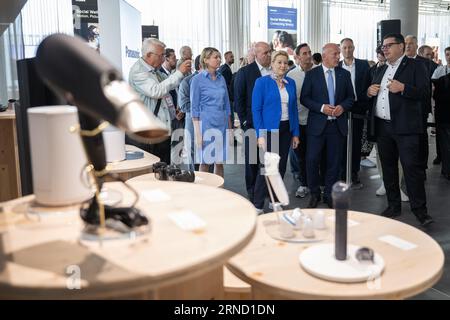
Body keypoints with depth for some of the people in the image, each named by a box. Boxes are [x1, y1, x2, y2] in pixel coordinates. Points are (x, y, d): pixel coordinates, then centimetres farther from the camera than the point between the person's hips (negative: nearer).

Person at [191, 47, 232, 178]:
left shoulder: (221, 78, 9)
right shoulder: (197, 79, -5)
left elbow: (226, 104, 13)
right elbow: (194, 107, -6)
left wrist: (230, 128, 10)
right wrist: (197, 133, -12)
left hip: (222, 124, 5)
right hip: (206, 124, -5)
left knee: (220, 162, 9)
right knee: (205, 162, 3)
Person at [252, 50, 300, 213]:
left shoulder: (290, 83, 10)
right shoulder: (262, 82, -4)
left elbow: (294, 109, 12)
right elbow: (256, 109, -7)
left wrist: (295, 133, 7)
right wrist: (260, 134, -14)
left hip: (286, 129, 5)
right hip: (269, 130, -5)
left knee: (281, 166, 10)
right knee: (267, 166, -4)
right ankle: (258, 204, 6)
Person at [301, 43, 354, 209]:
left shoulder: (345, 74, 7)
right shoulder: (312, 74, -1)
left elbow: (350, 97, 12)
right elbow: (304, 98, -3)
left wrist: (342, 107, -9)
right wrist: (321, 107, -15)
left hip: (338, 124, 3)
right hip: (317, 124, -2)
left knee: (334, 161, 7)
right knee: (312, 160, -4)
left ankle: (329, 194, 21)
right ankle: (314, 194, 14)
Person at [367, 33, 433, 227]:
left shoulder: (416, 66, 0)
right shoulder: (381, 70, 20)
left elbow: (424, 92, -11)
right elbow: (373, 94, 26)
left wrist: (403, 88, -25)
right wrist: (370, 92, 3)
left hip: (405, 126, -6)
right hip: (382, 126, 7)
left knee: (412, 166, -8)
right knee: (388, 167, 11)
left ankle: (419, 209, 1)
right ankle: (393, 205, 22)